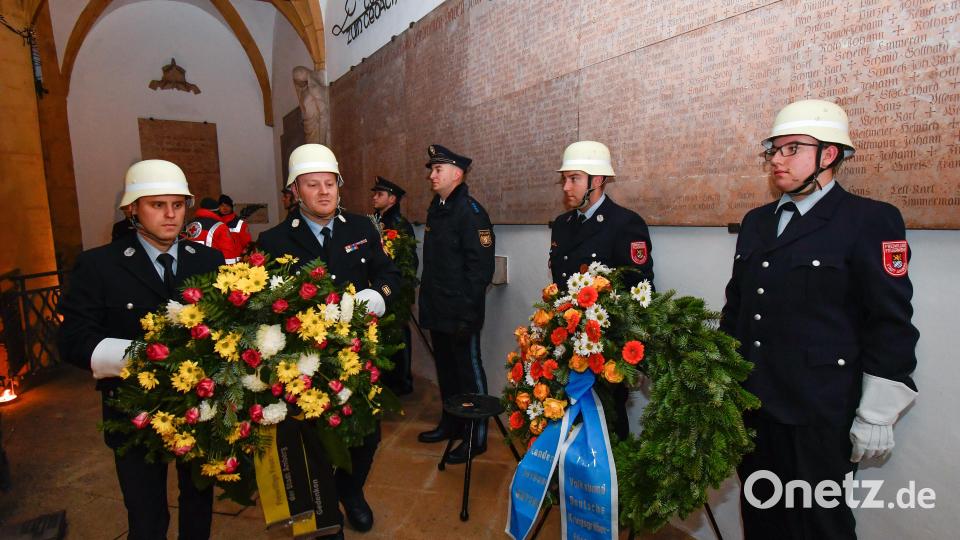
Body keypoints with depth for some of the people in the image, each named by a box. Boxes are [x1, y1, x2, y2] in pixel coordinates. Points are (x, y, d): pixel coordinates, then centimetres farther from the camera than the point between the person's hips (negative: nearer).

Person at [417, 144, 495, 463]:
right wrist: (427, 299, 16)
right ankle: (450, 424, 39)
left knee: (469, 371, 5)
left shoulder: (470, 211, -15)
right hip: (437, 310, 9)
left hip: (460, 313, -8)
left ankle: (476, 437, 21)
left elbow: (480, 266, -19)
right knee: (445, 368, 20)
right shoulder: (436, 209, 12)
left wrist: (468, 311, -21)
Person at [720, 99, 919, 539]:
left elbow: (891, 325, -11)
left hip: (820, 413, -5)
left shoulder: (870, 220, -7)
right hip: (751, 402, 6)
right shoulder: (756, 221, 10)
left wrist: (876, 417, -12)